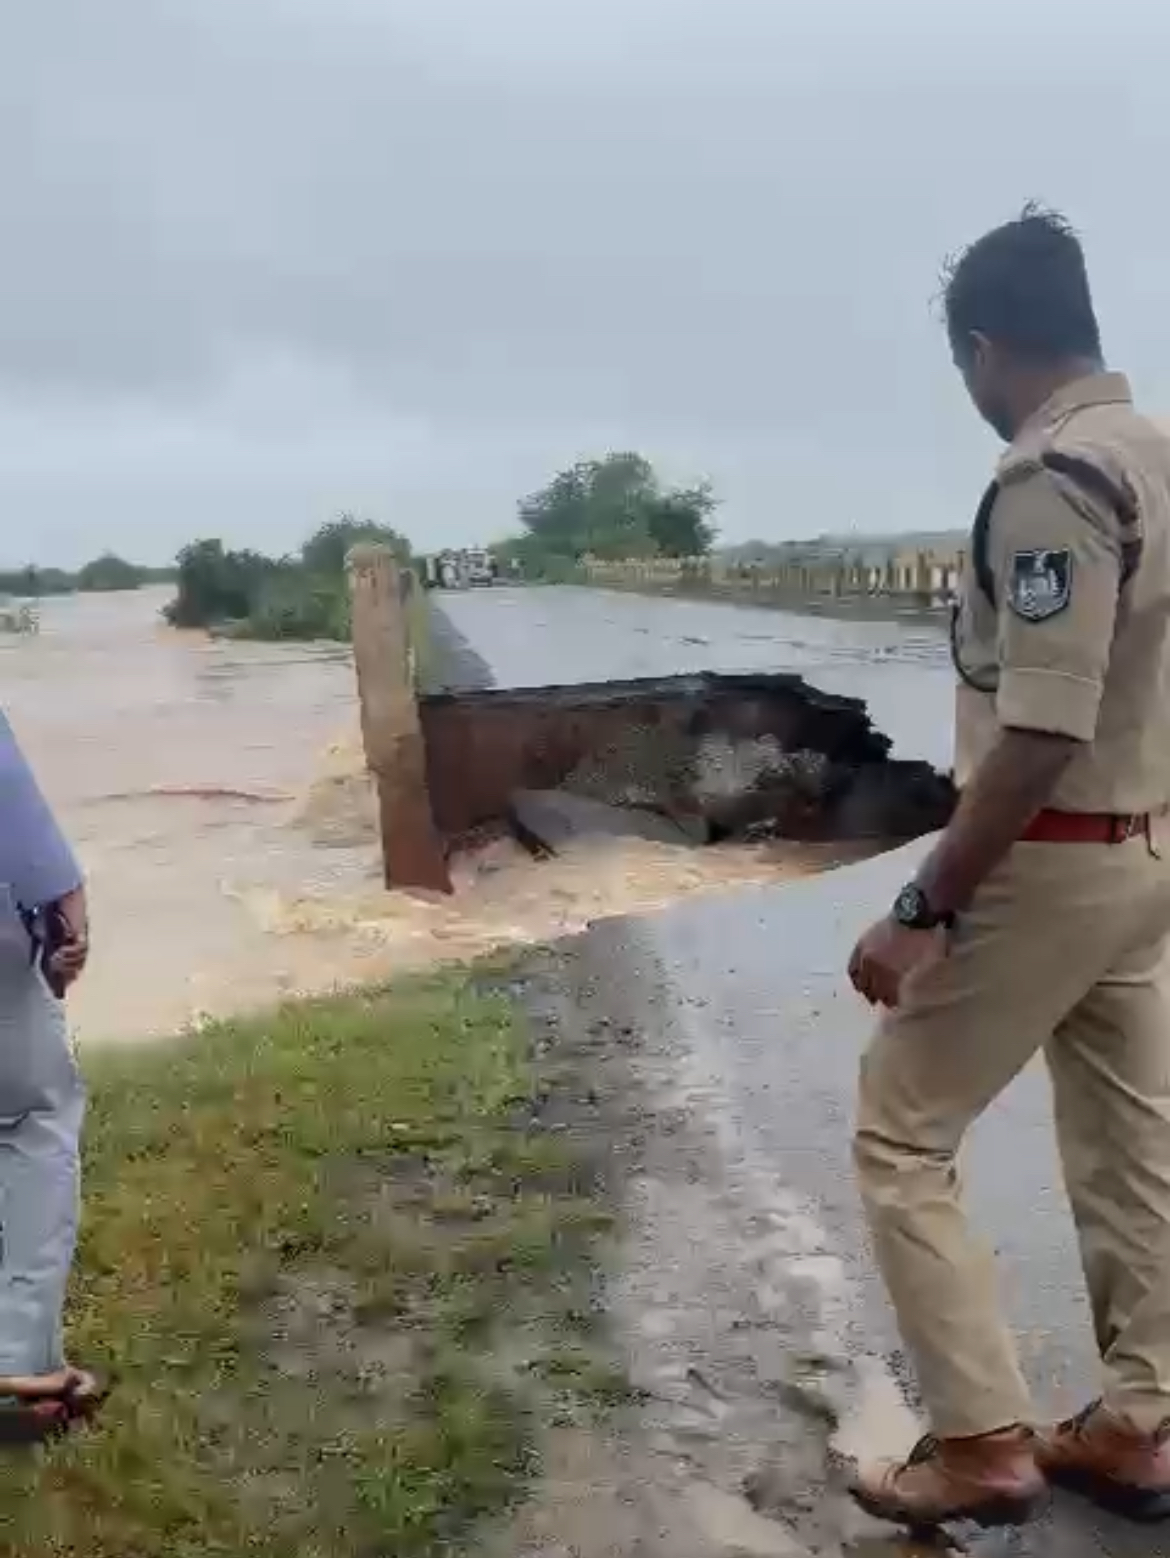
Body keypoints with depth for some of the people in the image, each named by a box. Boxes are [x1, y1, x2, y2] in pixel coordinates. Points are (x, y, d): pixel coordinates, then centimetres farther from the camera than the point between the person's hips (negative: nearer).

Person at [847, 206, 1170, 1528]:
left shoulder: (1051, 479, -21)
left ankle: (985, 1443, 9)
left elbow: (1040, 738, -27)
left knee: (899, 1136, 3)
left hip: (1049, 864, -9)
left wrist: (923, 908, -23)